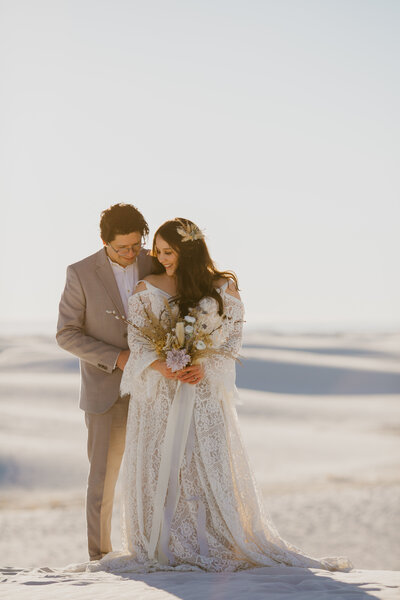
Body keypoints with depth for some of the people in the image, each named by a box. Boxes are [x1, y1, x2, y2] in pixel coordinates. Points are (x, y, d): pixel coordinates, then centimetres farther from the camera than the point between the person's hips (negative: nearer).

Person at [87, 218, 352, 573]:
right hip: (157, 393, 1)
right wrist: (161, 366, -15)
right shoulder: (147, 289, 5)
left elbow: (233, 337, 2)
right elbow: (137, 337, 2)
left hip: (204, 390, -1)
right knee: (157, 467, -1)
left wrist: (205, 366, -14)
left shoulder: (223, 287, 2)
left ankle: (217, 544, 1)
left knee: (208, 464, -4)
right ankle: (162, 547, 5)